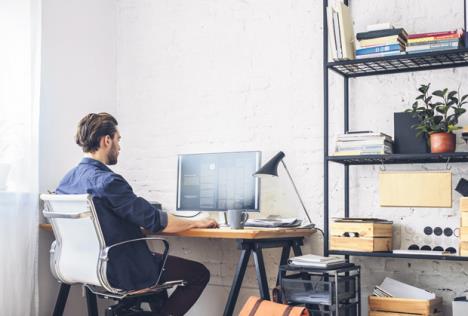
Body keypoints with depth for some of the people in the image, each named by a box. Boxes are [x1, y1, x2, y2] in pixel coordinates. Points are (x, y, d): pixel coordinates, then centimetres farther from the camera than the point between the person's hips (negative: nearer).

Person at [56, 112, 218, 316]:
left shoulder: (66, 180, 1)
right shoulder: (108, 181, -25)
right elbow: (156, 221, -23)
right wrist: (196, 223, -8)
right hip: (123, 274, -9)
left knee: (160, 258, 32)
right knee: (200, 273, 5)